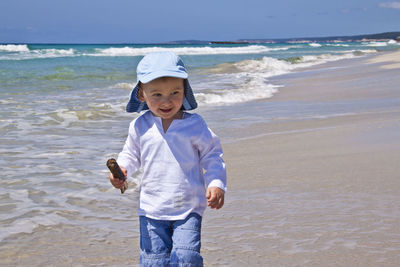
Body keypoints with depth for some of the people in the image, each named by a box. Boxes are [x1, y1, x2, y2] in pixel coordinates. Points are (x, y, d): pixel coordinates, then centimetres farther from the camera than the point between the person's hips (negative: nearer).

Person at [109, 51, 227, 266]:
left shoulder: (194, 124, -6)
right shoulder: (140, 126, 1)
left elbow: (212, 156, 1)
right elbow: (131, 154, 15)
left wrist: (216, 184, -12)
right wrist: (120, 168, -5)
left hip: (189, 209, -2)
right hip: (152, 208, 2)